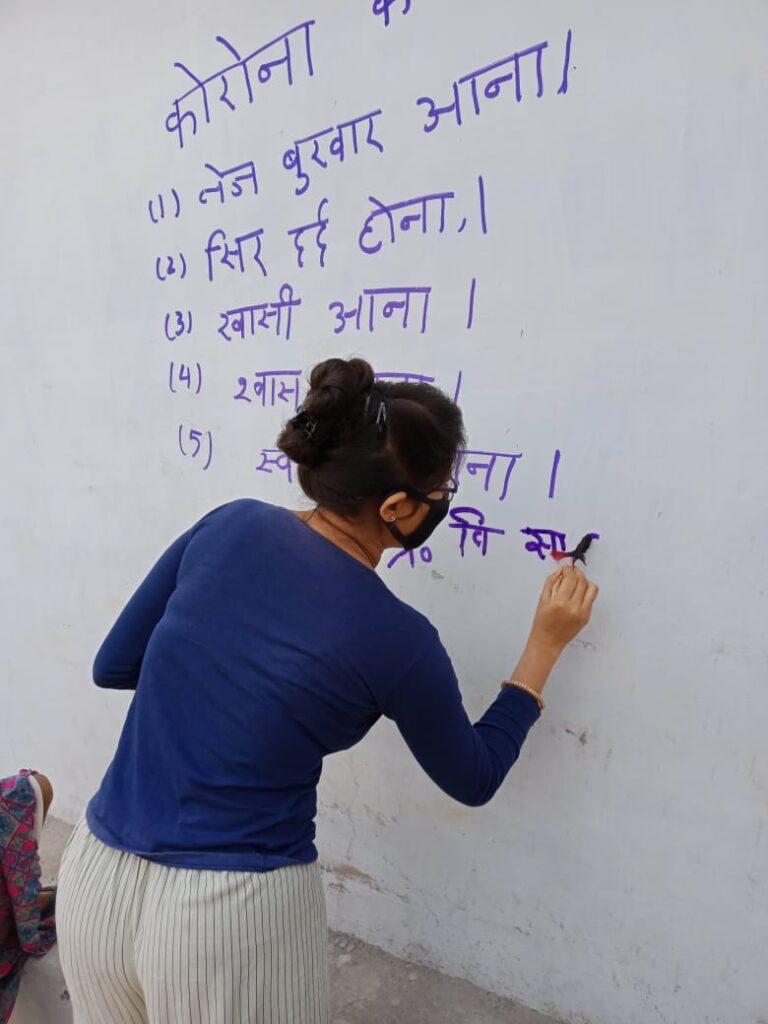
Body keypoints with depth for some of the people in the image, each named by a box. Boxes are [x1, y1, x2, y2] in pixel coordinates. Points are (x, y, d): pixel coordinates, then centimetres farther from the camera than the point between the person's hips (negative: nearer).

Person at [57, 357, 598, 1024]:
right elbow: (474, 780, 3)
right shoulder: (394, 638, -15)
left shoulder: (229, 526, -5)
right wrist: (546, 645, 7)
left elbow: (113, 666, 6)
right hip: (235, 913, -4)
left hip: (97, 878, 5)